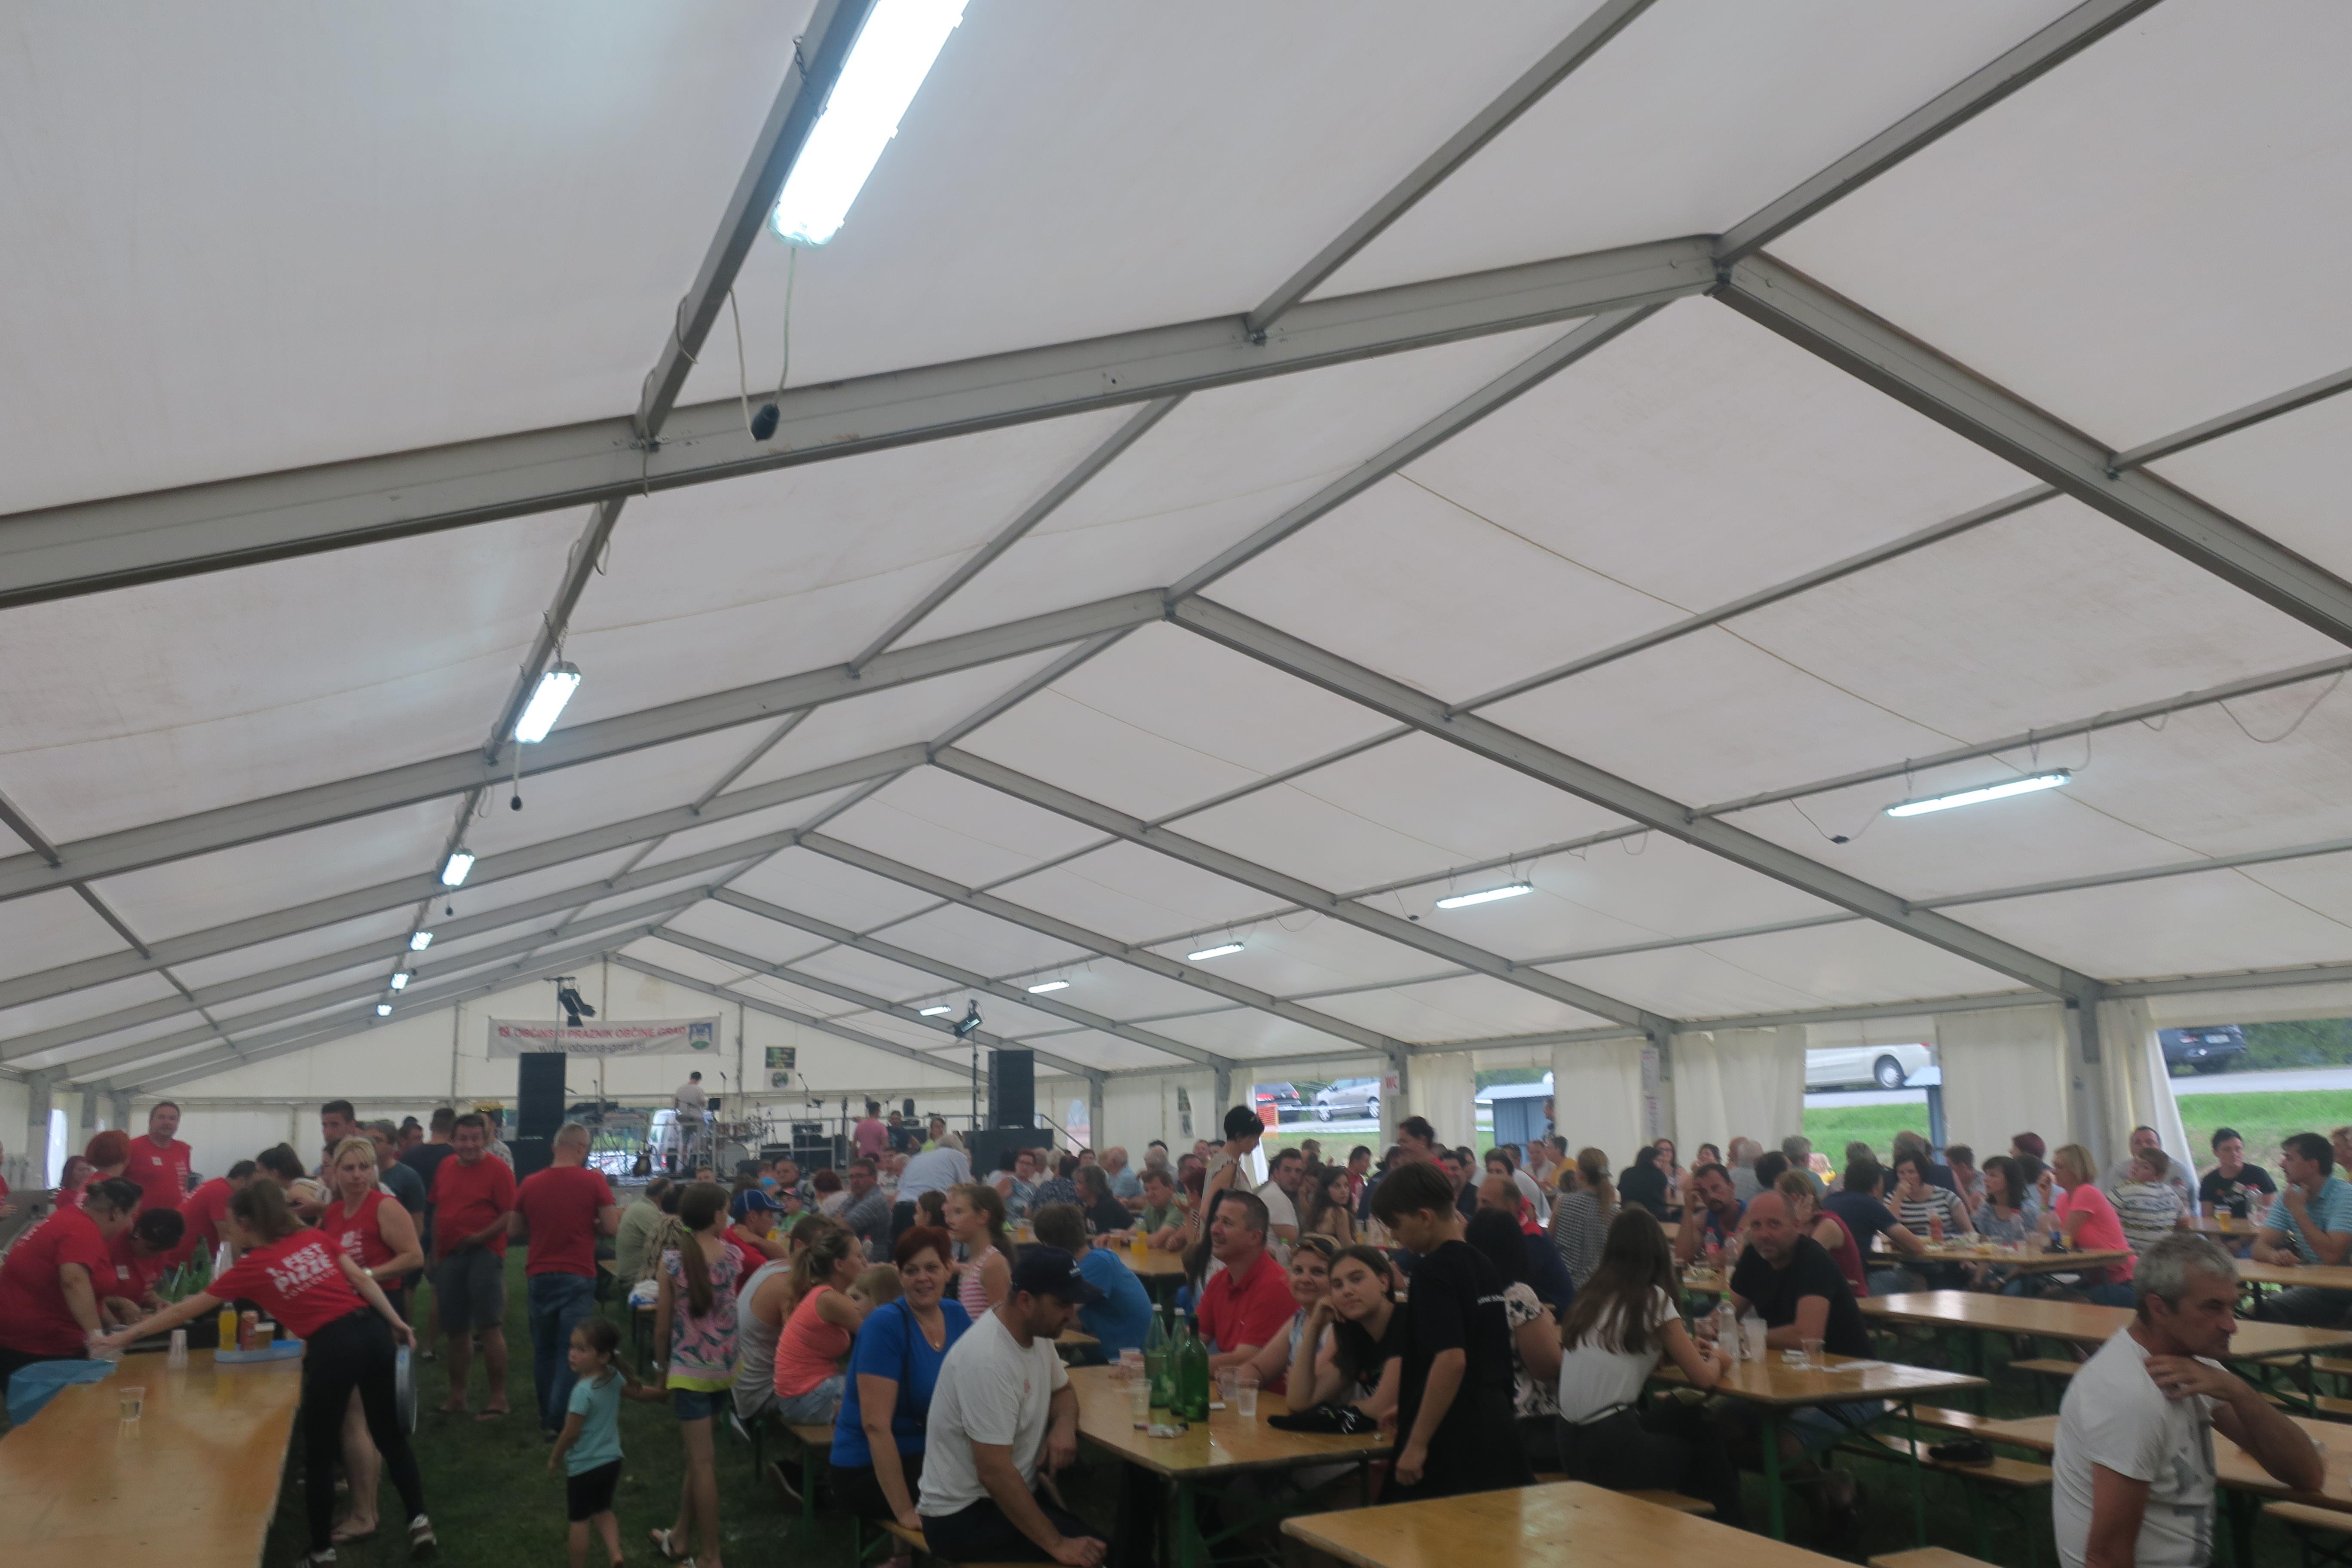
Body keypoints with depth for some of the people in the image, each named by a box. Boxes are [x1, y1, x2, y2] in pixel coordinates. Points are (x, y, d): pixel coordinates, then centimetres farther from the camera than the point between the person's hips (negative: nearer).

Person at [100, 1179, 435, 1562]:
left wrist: (126, 1336, 22)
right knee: (389, 1434, 18)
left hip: (332, 1346, -4)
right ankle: (418, 1519, 16)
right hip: (372, 1330, 4)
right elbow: (361, 1279, 6)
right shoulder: (316, 1239, 13)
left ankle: (322, 1549, 27)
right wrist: (396, 1322, 8)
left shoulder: (252, 1267, 5)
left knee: (319, 1453, 16)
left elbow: (185, 1311, 12)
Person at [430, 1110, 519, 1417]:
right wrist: (436, 1252, 16)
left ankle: (499, 1397, -4)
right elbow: (438, 1211, 20)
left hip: (484, 1253, -6)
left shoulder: (498, 1169, -7)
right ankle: (457, 1397, 27)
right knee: (456, 1330, 14)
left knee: (489, 1326, -11)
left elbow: (510, 1215, -12)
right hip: (449, 1255, 6)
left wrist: (479, 1237, -21)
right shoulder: (445, 1168, 11)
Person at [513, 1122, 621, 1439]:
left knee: (544, 1349, 17)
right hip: (578, 1278, -3)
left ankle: (547, 1416, 26)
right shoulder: (594, 1181, -9)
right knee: (571, 1351, 1)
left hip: (539, 1276, 3)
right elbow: (611, 1228, -8)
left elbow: (514, 1230, 10)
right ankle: (559, 1421, -4)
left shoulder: (530, 1183, 0)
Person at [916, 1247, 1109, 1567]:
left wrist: (1064, 1425, -6)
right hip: (963, 1515, -9)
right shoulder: (988, 1360, -28)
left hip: (1004, 1493, 9)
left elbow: (1063, 1390, 17)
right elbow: (994, 1473, -29)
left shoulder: (1035, 1330, 0)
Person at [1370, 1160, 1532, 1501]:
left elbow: (1451, 1359, -24)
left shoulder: (1434, 1269, -14)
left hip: (1450, 1439, -8)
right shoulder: (1485, 1266, 12)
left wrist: (1417, 1443, -21)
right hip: (1495, 1429, 8)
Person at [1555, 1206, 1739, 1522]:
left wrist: (1682, 1349, 27)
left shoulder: (1590, 1295, 10)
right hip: (1612, 1450, -6)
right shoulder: (1653, 1299, -7)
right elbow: (1704, 1378, 0)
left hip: (1572, 1445, 6)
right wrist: (1716, 1360, 21)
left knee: (1694, 1420, 24)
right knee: (1709, 1450, 22)